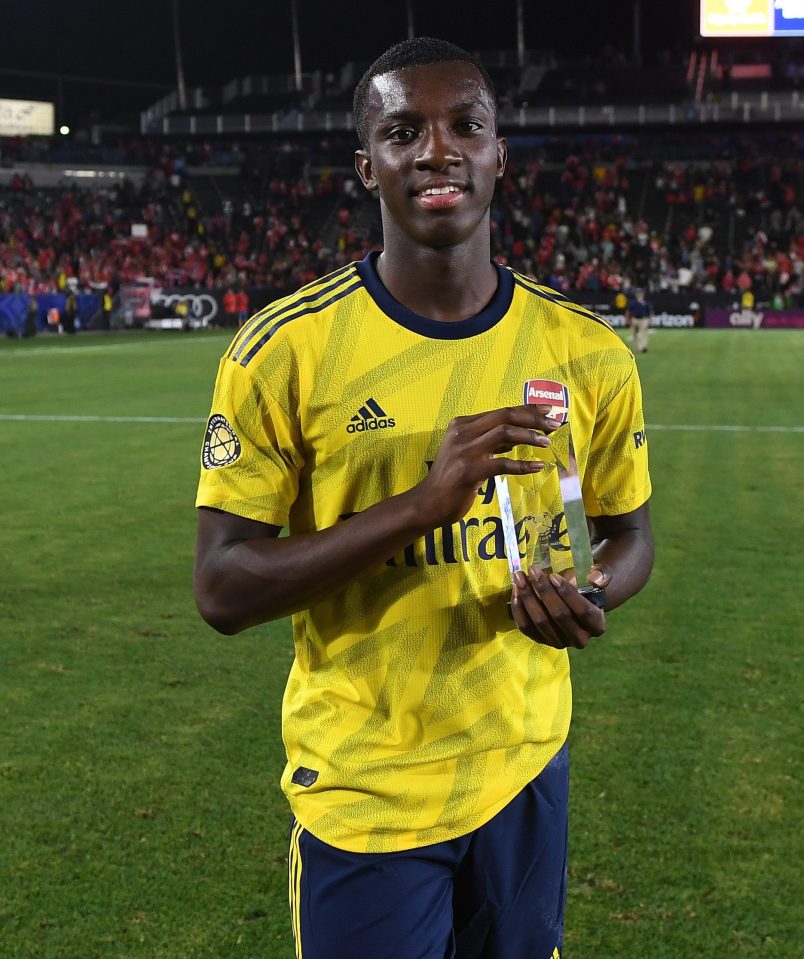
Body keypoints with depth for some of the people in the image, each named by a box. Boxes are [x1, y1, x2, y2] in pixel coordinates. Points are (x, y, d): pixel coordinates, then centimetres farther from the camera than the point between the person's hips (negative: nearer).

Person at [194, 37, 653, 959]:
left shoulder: (588, 352, -3)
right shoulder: (284, 348, -12)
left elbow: (627, 534, 10)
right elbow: (222, 589, -14)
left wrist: (589, 598, -14)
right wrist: (420, 503, -27)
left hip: (526, 768, 4)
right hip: (362, 793, -3)